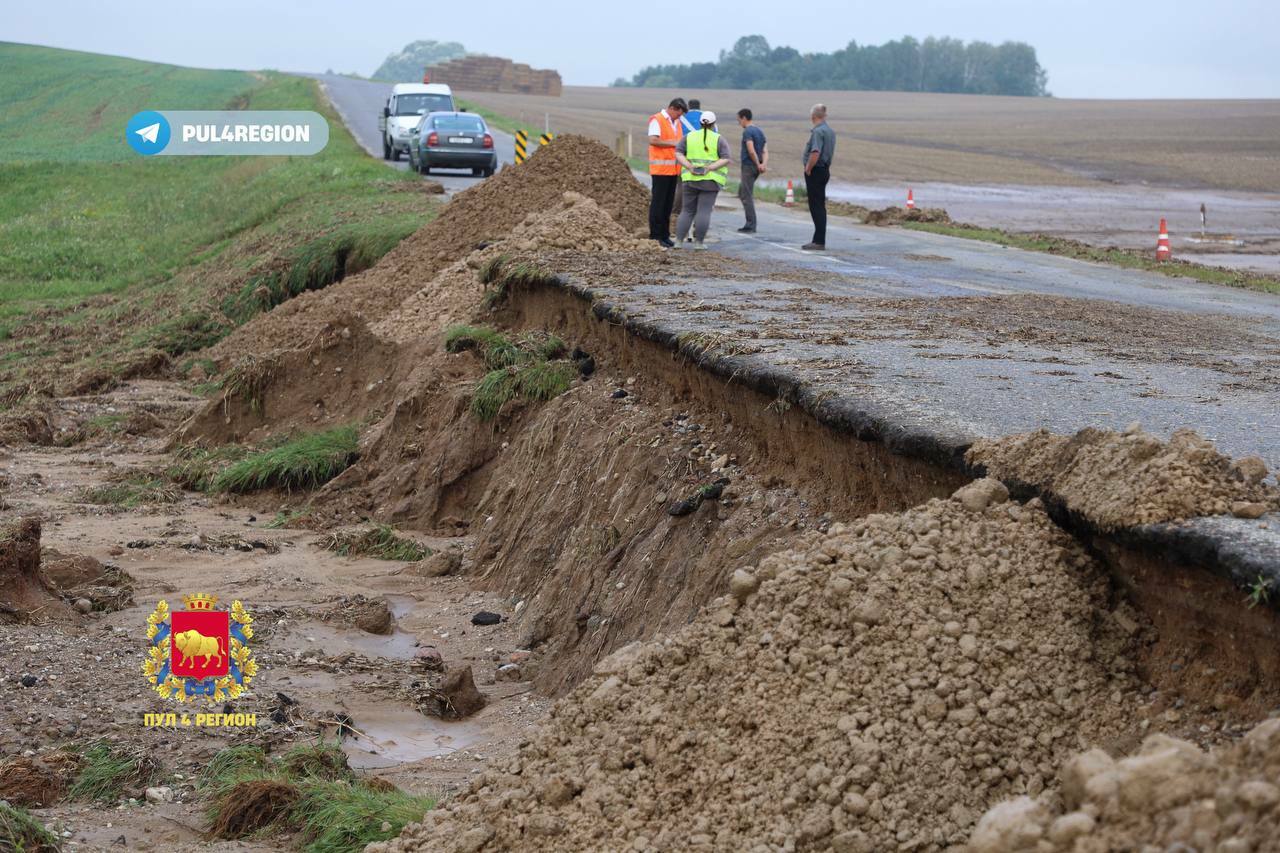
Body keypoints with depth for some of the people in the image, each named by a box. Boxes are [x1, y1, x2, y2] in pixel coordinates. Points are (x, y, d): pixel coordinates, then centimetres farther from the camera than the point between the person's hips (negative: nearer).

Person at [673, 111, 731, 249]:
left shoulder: (689, 137, 5)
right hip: (710, 180, -3)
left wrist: (690, 167, -13)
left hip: (691, 179, 3)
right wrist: (709, 168, -17)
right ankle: (698, 242, -3)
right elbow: (726, 159, -12)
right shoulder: (719, 140, -2)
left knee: (688, 211, 9)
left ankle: (678, 241, 2)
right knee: (704, 211, -1)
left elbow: (678, 154, -4)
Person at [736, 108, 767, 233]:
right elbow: (765, 151, 7)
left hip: (748, 166, -9)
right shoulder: (760, 131, 15)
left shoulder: (747, 132, -12)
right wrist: (764, 164, -7)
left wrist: (758, 164, -11)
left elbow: (751, 151, -22)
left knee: (747, 197, -6)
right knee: (742, 193, 19)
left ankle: (751, 226, -8)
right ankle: (750, 224, 16)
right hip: (756, 167, 9)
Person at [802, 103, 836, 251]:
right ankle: (819, 239, 19)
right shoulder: (830, 130, 13)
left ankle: (819, 241, -7)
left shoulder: (818, 131, -18)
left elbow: (815, 153, -30)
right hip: (825, 170, 10)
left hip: (815, 172, -10)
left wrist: (808, 169, -17)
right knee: (820, 206, 14)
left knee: (816, 206, -7)